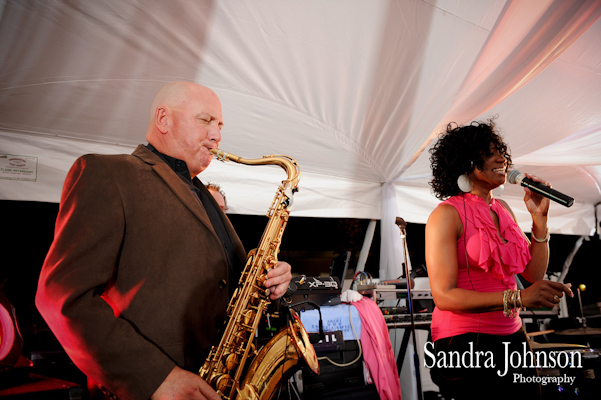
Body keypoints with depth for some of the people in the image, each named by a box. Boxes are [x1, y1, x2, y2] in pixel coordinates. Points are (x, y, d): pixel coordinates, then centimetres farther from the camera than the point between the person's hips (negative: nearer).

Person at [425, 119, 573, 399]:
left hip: (511, 336, 7)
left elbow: (533, 274, 6)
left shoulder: (502, 209, 8)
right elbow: (444, 296, -21)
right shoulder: (446, 215, -14)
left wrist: (539, 218, -4)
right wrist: (518, 297, -29)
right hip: (465, 342, -7)